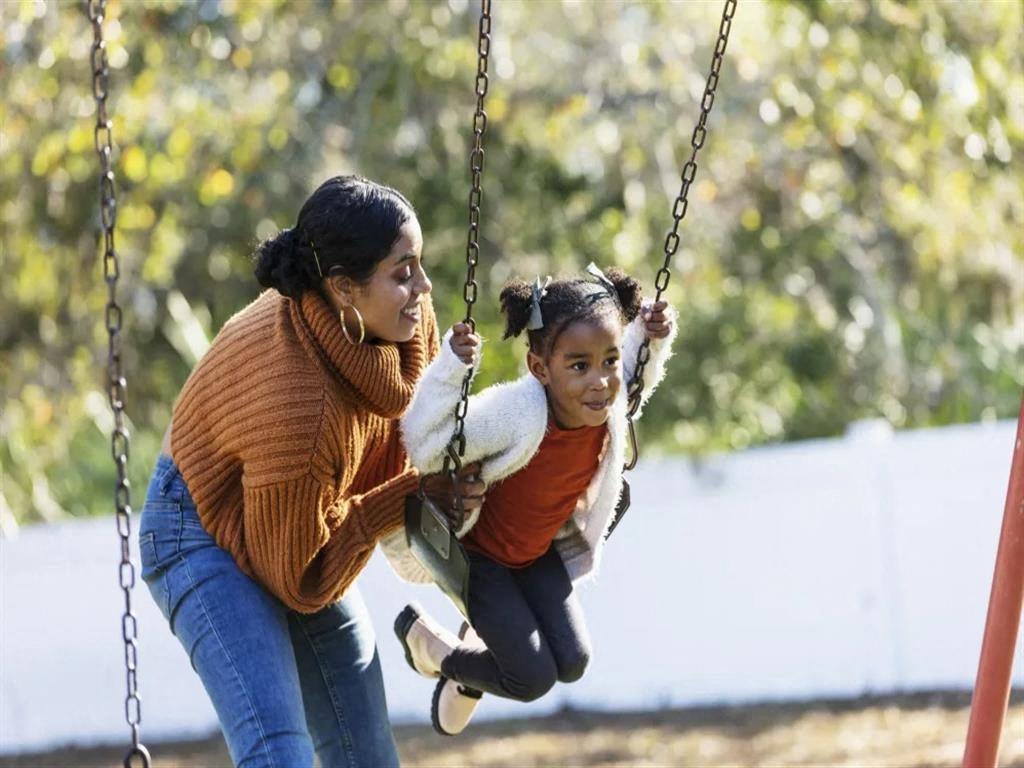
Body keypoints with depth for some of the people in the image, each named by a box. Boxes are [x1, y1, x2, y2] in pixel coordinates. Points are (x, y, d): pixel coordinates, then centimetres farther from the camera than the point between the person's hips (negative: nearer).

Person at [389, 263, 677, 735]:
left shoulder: (608, 399, -19)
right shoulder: (515, 415, -39)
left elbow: (638, 376, 8)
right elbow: (421, 449, -39)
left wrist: (652, 339, -12)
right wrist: (450, 371, -49)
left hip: (538, 550, 7)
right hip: (477, 551, -7)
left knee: (571, 664, -1)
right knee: (533, 679, -9)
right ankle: (422, 635, 18)